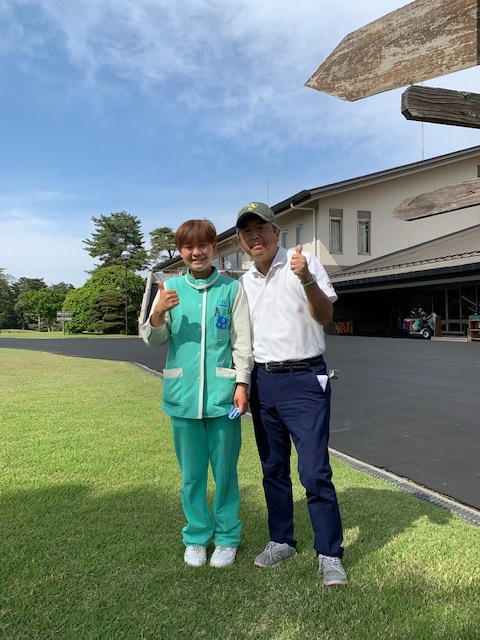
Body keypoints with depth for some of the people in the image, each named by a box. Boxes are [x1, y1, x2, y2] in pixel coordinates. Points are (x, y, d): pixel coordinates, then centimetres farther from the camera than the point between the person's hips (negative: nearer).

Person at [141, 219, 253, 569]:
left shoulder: (232, 288, 1)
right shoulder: (170, 288, 6)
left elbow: (242, 342, 1)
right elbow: (154, 340, 6)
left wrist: (241, 384, -6)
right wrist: (158, 313, -13)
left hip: (222, 393, -2)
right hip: (183, 394, 2)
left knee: (225, 470, 10)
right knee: (192, 472, 13)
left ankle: (227, 537, 28)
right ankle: (196, 536, 31)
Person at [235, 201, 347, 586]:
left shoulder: (304, 263, -5)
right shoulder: (244, 283, 11)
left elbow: (325, 316, -14)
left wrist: (307, 280, -30)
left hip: (304, 380, -5)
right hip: (263, 381, 6)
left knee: (314, 472, -6)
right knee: (273, 469, 15)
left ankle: (330, 554, 12)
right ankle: (281, 541, 31)